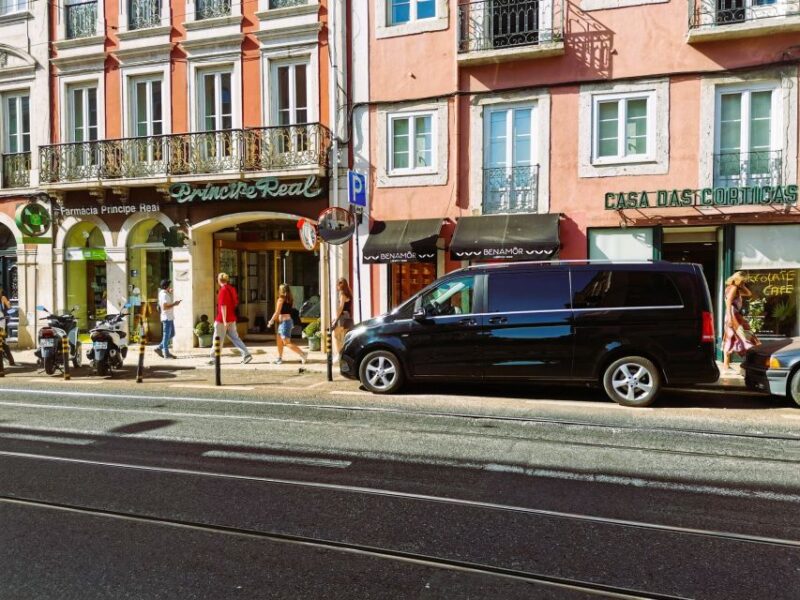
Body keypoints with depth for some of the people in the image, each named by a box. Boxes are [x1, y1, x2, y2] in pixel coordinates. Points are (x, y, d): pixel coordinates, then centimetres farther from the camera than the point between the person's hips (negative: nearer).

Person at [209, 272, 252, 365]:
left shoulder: (223, 290, -15)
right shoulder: (232, 289, 10)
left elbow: (223, 306, -19)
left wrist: (224, 321, -21)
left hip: (222, 320, -8)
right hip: (232, 319, 8)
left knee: (218, 340, 4)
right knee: (235, 338, 9)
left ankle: (214, 358, 14)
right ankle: (246, 354, 0)